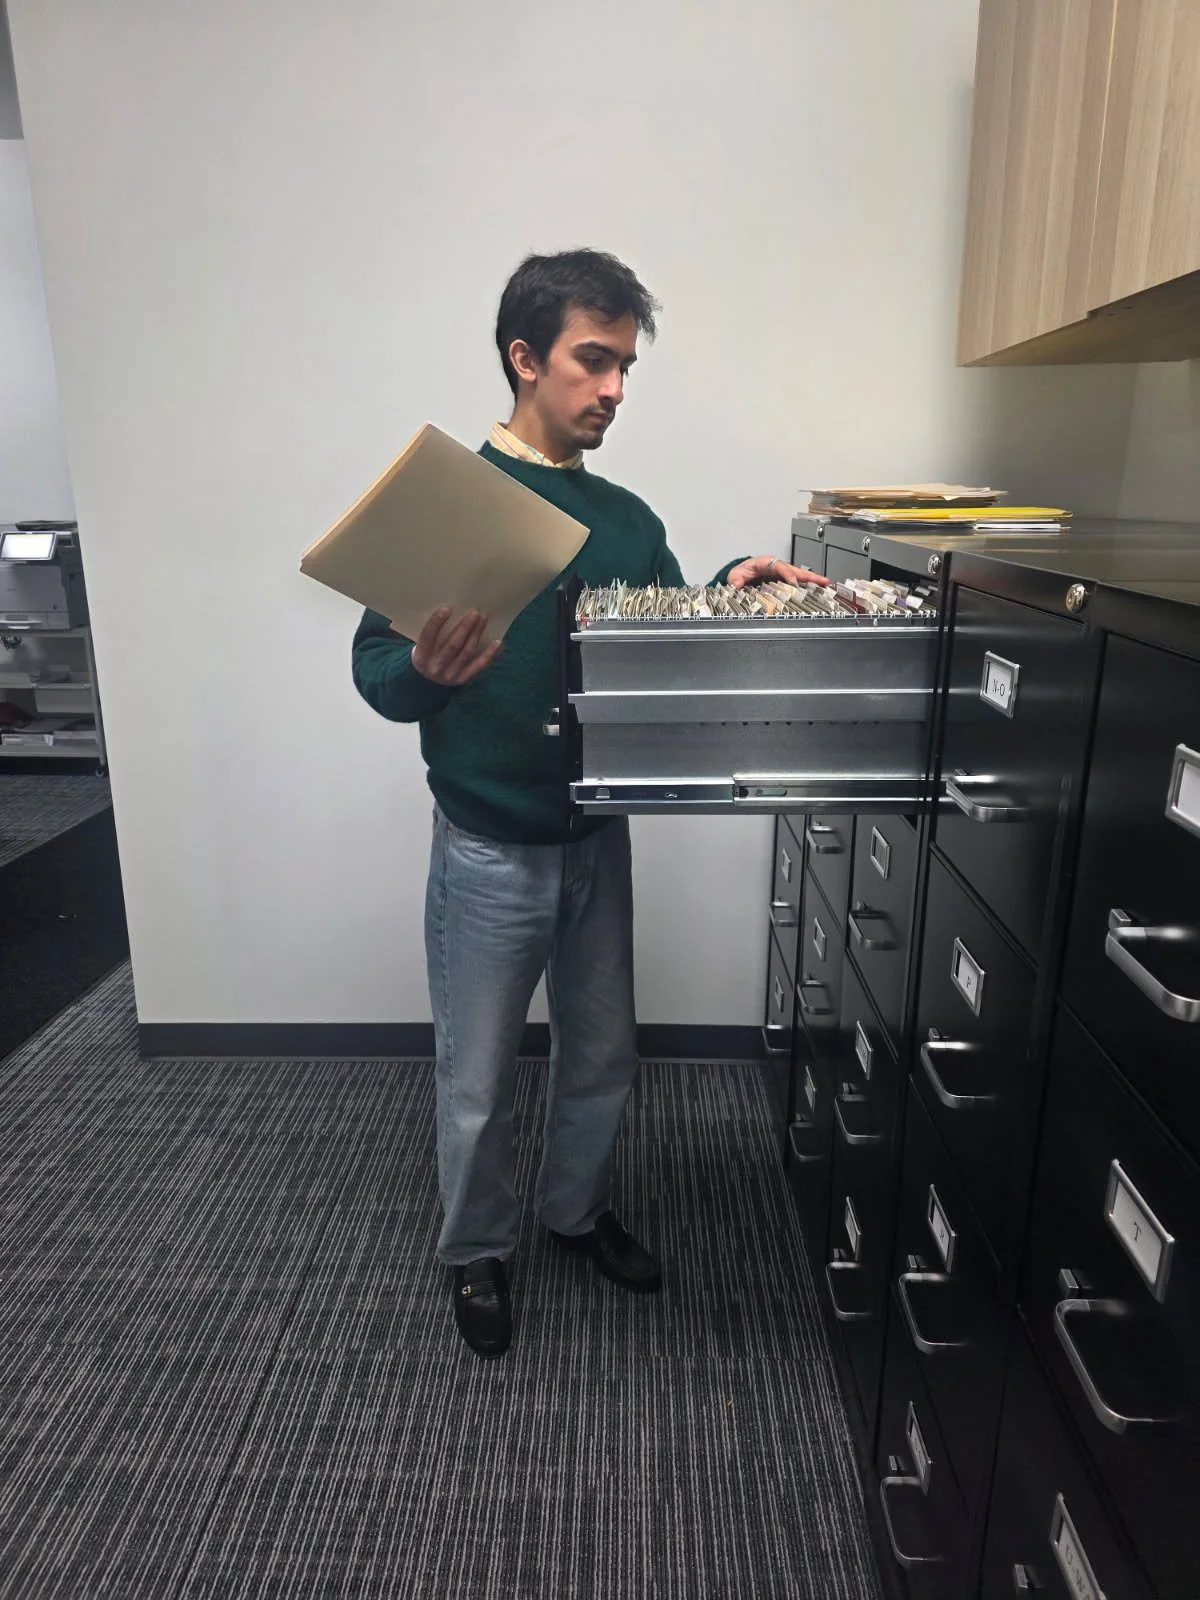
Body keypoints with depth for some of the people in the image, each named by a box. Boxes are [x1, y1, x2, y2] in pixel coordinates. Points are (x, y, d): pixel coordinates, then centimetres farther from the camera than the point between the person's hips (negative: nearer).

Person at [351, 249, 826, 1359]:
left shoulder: (629, 520, 7)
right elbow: (376, 672, -12)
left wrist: (723, 595, -11)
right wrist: (427, 669, -34)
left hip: (598, 839, 5)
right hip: (489, 850, -5)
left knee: (603, 1055, 19)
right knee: (480, 1085, 11)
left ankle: (577, 1208, 45)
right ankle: (477, 1250, 37)